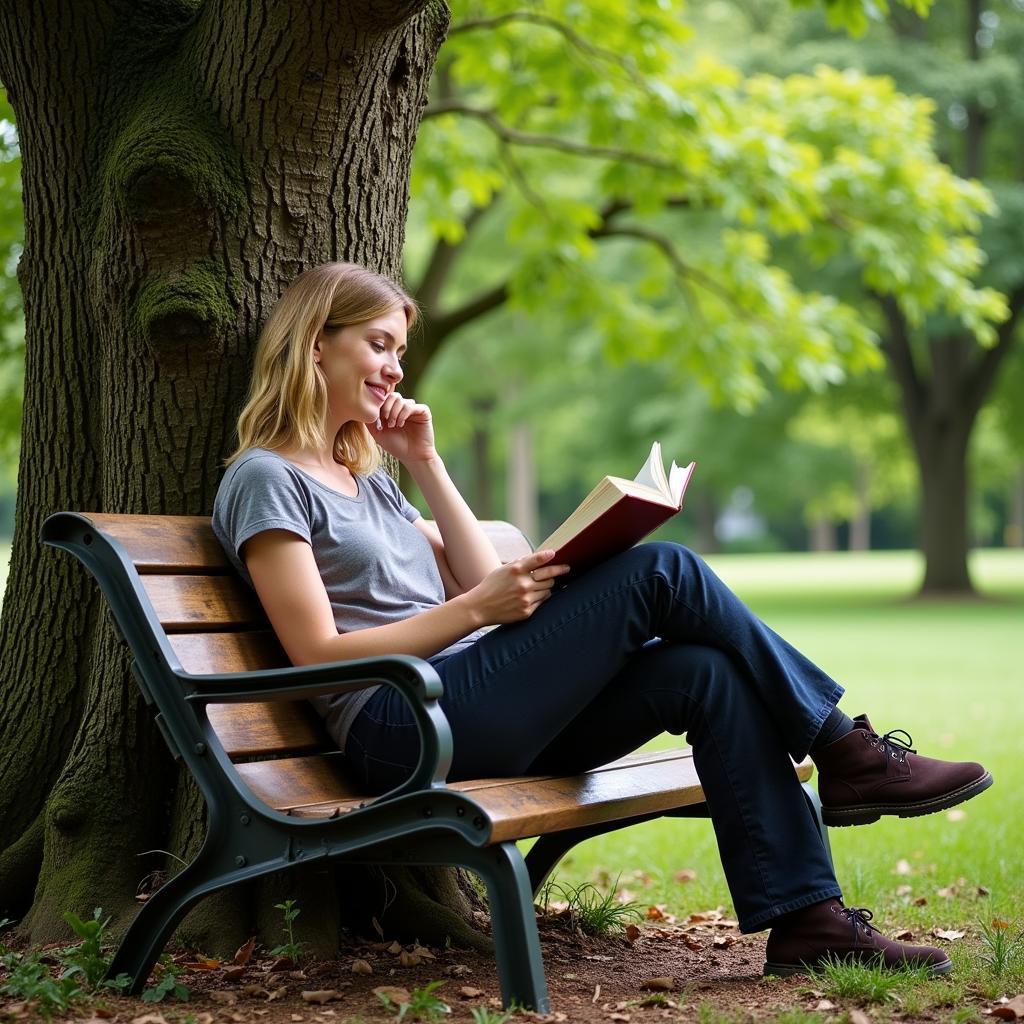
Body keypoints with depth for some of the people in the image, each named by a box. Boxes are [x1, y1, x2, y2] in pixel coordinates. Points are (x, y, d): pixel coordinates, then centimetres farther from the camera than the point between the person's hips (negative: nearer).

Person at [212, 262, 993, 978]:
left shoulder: (365, 477, 24)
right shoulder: (266, 482, -1)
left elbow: (478, 581, 18)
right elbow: (318, 654, -11)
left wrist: (426, 464, 12)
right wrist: (476, 609, -17)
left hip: (477, 718, 8)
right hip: (401, 732, -8)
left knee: (705, 673, -15)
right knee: (661, 573, -17)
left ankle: (806, 917, -15)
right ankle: (847, 752, -4)